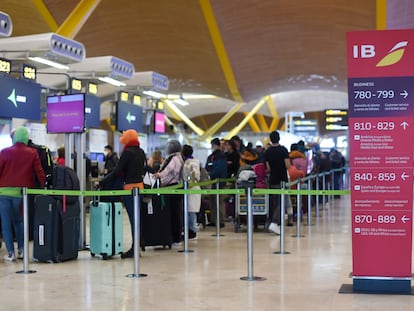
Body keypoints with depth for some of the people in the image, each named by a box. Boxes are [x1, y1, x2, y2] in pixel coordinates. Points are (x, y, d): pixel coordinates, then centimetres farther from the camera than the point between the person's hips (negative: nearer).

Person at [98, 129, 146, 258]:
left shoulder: (127, 152, -13)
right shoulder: (141, 152, 10)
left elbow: (116, 171, -15)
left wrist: (101, 183, -10)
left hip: (130, 187, -8)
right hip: (140, 185, 8)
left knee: (133, 218, -6)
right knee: (136, 218, 10)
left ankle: (134, 249, -4)